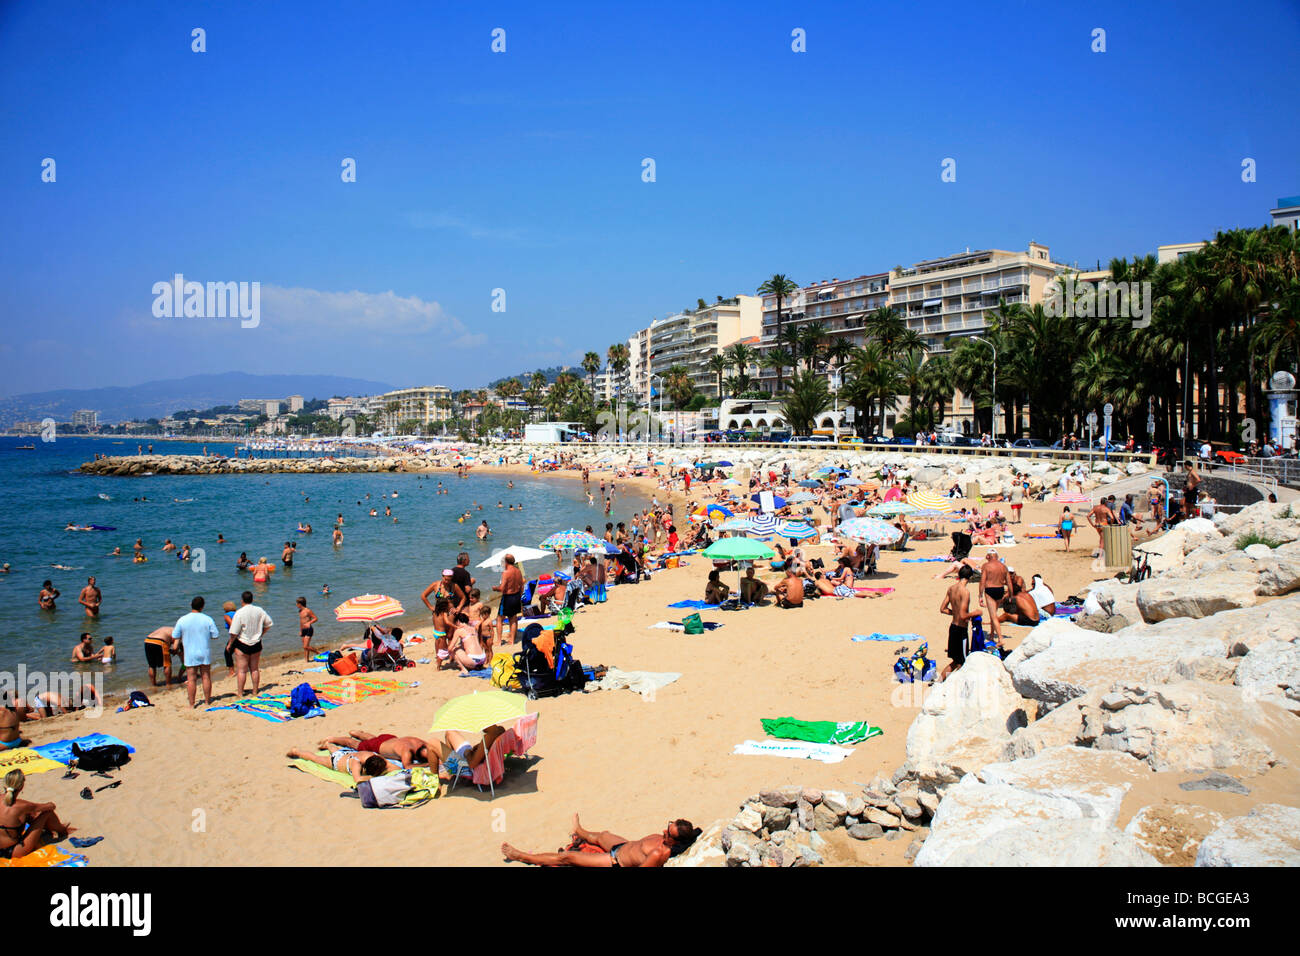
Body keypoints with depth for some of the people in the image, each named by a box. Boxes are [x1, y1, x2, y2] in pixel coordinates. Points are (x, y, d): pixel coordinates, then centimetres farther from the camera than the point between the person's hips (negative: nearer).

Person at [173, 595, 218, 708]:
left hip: (190, 655, -1)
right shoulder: (208, 619, -8)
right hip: (205, 654, 1)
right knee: (206, 677, 11)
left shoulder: (182, 620, -8)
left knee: (191, 679, 4)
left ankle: (191, 705, 8)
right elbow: (215, 636, -4)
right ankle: (208, 702, 20)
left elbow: (174, 637, -2)